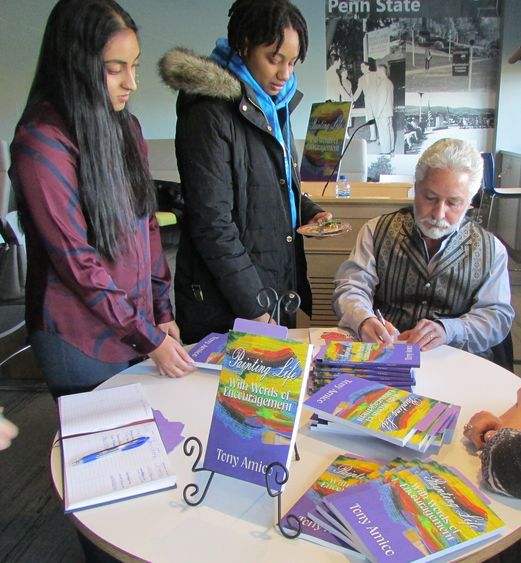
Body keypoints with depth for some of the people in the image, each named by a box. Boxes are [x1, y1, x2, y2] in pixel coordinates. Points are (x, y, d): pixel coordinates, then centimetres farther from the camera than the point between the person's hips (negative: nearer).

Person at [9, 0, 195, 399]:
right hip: (80, 341, -6)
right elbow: (75, 262, -19)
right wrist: (148, 338, -14)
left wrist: (162, 311, 6)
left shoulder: (126, 127, 4)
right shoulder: (41, 143, -18)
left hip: (138, 325, 6)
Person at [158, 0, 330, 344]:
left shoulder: (274, 105, 10)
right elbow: (212, 224, -20)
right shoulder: (211, 114, -16)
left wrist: (309, 212, 3)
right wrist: (255, 310, -19)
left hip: (279, 290, 8)